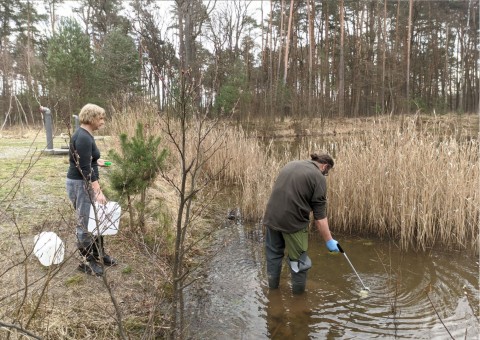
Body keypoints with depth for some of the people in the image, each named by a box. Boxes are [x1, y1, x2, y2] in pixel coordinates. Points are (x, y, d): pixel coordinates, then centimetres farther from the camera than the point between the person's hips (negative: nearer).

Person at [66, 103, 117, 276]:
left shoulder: (85, 135, 10)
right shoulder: (83, 137, -20)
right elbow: (85, 168, -25)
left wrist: (96, 161, 36)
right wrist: (98, 191, -27)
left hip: (86, 183, 10)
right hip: (80, 184, -10)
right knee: (85, 223, 1)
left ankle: (98, 255, 28)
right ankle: (87, 262, 14)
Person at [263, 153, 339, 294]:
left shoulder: (291, 164, 15)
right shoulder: (318, 177, -6)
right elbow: (320, 216, -8)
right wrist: (329, 240, -2)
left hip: (272, 216, 7)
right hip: (293, 221, -6)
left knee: (273, 252, 22)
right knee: (298, 257, 12)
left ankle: (273, 285, 38)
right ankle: (298, 290, 26)